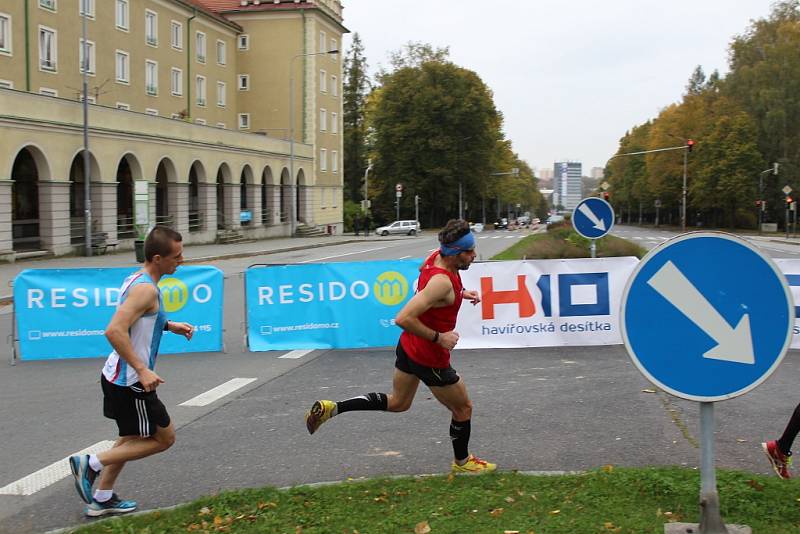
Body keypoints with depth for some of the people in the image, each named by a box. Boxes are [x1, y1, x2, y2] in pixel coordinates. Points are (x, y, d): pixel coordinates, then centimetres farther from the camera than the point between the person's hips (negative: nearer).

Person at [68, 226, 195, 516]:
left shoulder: (136, 280, 8)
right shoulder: (146, 289, -23)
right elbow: (114, 331, -32)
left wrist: (169, 326, 16)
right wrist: (142, 370, -30)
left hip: (118, 376, 10)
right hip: (130, 382, -10)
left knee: (133, 438, 23)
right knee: (164, 438, 3)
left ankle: (101, 499, 31)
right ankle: (92, 463, 3)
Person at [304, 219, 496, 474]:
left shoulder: (436, 256, -6)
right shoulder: (442, 282, -33)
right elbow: (403, 318, -36)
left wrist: (460, 293, 7)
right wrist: (439, 337, -27)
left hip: (409, 347, 9)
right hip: (429, 359, -9)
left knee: (397, 402, 26)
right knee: (463, 408, 15)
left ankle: (331, 408, 19)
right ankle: (462, 462, 38)